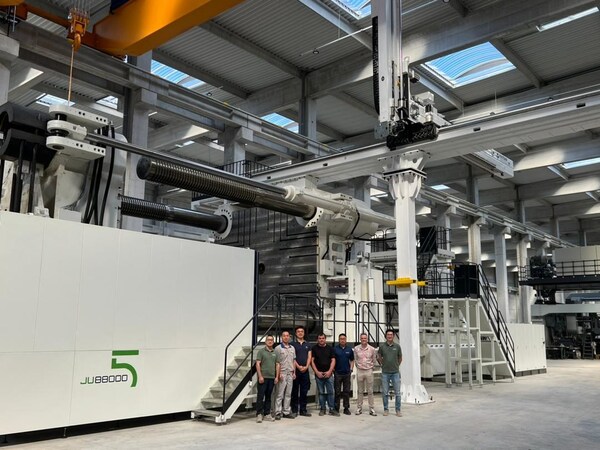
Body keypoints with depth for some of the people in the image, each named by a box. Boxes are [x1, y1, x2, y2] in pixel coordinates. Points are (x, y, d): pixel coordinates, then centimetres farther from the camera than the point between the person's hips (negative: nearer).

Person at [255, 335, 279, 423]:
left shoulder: (275, 353, 12)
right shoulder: (261, 351, -2)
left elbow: (277, 365, 14)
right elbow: (258, 364, -7)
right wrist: (260, 376, -13)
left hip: (272, 377, 5)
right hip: (263, 377, -4)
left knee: (268, 396, 11)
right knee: (260, 396, -4)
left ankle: (267, 413, 18)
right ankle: (259, 414, 1)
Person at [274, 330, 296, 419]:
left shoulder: (292, 348, 13)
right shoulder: (278, 348, -4)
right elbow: (276, 362, -7)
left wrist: (294, 372, 10)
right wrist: (278, 374, -13)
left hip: (290, 373, 5)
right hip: (282, 373, -5)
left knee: (288, 394, 8)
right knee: (280, 394, -3)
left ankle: (286, 412, 15)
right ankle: (278, 412, 2)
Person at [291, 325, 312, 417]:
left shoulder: (307, 345, 14)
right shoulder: (293, 344, 2)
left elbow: (309, 356, 7)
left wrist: (306, 366, -8)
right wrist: (298, 367, -15)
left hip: (305, 370, 4)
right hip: (295, 370, -4)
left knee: (304, 391, 6)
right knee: (295, 391, 0)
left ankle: (303, 410, 12)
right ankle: (294, 410, 6)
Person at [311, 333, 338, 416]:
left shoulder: (330, 348, 7)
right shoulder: (314, 348, 2)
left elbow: (333, 360, 4)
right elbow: (312, 361, -1)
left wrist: (329, 371, -8)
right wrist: (317, 372, -8)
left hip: (328, 374, 1)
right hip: (319, 374, -1)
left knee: (330, 392, -1)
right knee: (321, 392, 5)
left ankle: (332, 409, 4)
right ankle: (322, 409, 13)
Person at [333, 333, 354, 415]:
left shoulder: (349, 349, 7)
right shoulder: (335, 349, -2)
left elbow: (352, 360, 13)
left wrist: (351, 369, 3)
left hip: (347, 373, 2)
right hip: (338, 373, -2)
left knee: (346, 391, 6)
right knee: (337, 392, 3)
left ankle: (346, 408, 14)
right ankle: (336, 408, 11)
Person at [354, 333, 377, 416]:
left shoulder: (372, 349, -2)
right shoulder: (356, 348, 0)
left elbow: (374, 360, 10)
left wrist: (371, 367, 7)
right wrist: (358, 366, 9)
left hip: (369, 371, -1)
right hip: (359, 371, 1)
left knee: (370, 391, 2)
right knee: (360, 391, 8)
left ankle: (371, 409, 7)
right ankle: (359, 408, 14)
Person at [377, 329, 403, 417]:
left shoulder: (397, 346, -1)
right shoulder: (382, 346, -1)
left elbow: (400, 358, 13)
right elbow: (379, 357, 13)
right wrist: (383, 364, 9)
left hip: (395, 372, 0)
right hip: (385, 373, 0)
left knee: (397, 392, 2)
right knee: (385, 392, 6)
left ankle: (398, 410, 11)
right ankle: (386, 409, 16)